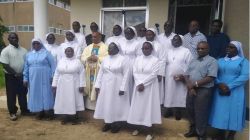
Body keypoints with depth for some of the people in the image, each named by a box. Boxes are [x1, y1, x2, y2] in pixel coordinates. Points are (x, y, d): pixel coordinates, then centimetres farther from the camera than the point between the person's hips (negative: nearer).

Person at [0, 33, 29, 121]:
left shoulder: (23, 50, 7)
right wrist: (15, 73, -16)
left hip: (22, 75, 4)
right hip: (11, 76, -4)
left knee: (23, 94, 13)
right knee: (11, 95, 6)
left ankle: (24, 110, 27)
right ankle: (12, 112, 18)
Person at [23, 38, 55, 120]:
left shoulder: (46, 53, 0)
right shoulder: (29, 54, 12)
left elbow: (52, 65, -3)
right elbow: (26, 67, 14)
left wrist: (52, 76, -9)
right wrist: (25, 78, 8)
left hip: (45, 78, -4)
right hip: (33, 79, 4)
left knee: (46, 94, -1)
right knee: (36, 95, 6)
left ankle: (48, 113, 7)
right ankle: (39, 113, 16)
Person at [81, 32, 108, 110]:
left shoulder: (105, 47, 4)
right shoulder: (88, 47, 19)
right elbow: (82, 58, 9)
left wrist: (97, 58, -14)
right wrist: (88, 58, -10)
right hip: (89, 72, 5)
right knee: (89, 90, 5)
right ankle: (89, 106, 14)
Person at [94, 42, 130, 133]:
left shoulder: (122, 59, -8)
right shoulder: (105, 59, 7)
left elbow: (125, 75, -10)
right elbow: (100, 73, 10)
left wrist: (122, 88, -15)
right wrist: (97, 85, 5)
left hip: (117, 86, -5)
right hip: (105, 86, 5)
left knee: (117, 104, 4)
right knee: (106, 104, 10)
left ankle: (117, 124, 19)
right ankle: (107, 122, 24)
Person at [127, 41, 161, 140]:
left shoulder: (155, 60, -4)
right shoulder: (138, 59, 7)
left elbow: (153, 75, -12)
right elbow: (135, 72, 0)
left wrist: (143, 84, -16)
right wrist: (139, 84, -13)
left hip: (150, 87, -3)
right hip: (138, 86, 4)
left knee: (148, 106, 0)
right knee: (138, 106, 8)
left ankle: (149, 132, 10)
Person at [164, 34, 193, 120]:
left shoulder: (186, 51, 0)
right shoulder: (168, 51, 13)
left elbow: (190, 65, -6)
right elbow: (165, 64, 10)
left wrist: (184, 76, -13)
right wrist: (165, 75, 2)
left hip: (181, 79, -3)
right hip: (169, 78, 4)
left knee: (179, 97, 0)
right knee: (170, 96, 6)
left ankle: (178, 113, 11)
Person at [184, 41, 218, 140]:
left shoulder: (212, 61, -5)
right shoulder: (193, 61, 14)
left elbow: (210, 77, -16)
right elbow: (187, 75, 9)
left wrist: (195, 84, -15)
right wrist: (190, 86, -8)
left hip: (204, 90, -6)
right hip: (191, 89, 6)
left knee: (201, 113, 2)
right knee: (190, 110, 15)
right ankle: (193, 129, 35)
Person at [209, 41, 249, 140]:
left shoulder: (243, 61, 3)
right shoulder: (220, 60, 12)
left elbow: (245, 76, -10)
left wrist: (229, 86, -17)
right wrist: (219, 84, -16)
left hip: (235, 93, -3)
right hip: (220, 92, 3)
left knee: (233, 113, 3)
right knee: (220, 113, 6)